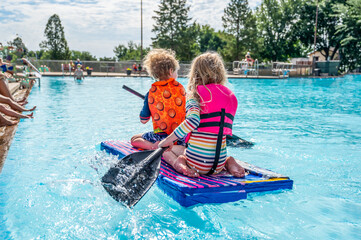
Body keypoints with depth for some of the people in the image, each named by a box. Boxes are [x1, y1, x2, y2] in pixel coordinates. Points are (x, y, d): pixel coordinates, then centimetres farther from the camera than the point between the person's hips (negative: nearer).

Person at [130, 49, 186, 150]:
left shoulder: (151, 93, -7)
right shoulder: (180, 88, -2)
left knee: (134, 139, 18)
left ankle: (154, 146, -10)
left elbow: (143, 120, 0)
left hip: (161, 136, -3)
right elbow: (186, 112, 9)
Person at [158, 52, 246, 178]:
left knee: (165, 149, 23)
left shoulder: (196, 96, -9)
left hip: (197, 162, -4)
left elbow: (193, 120, -27)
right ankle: (230, 162, 10)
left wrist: (168, 140, -18)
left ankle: (179, 163, -7)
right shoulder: (231, 96, 7)